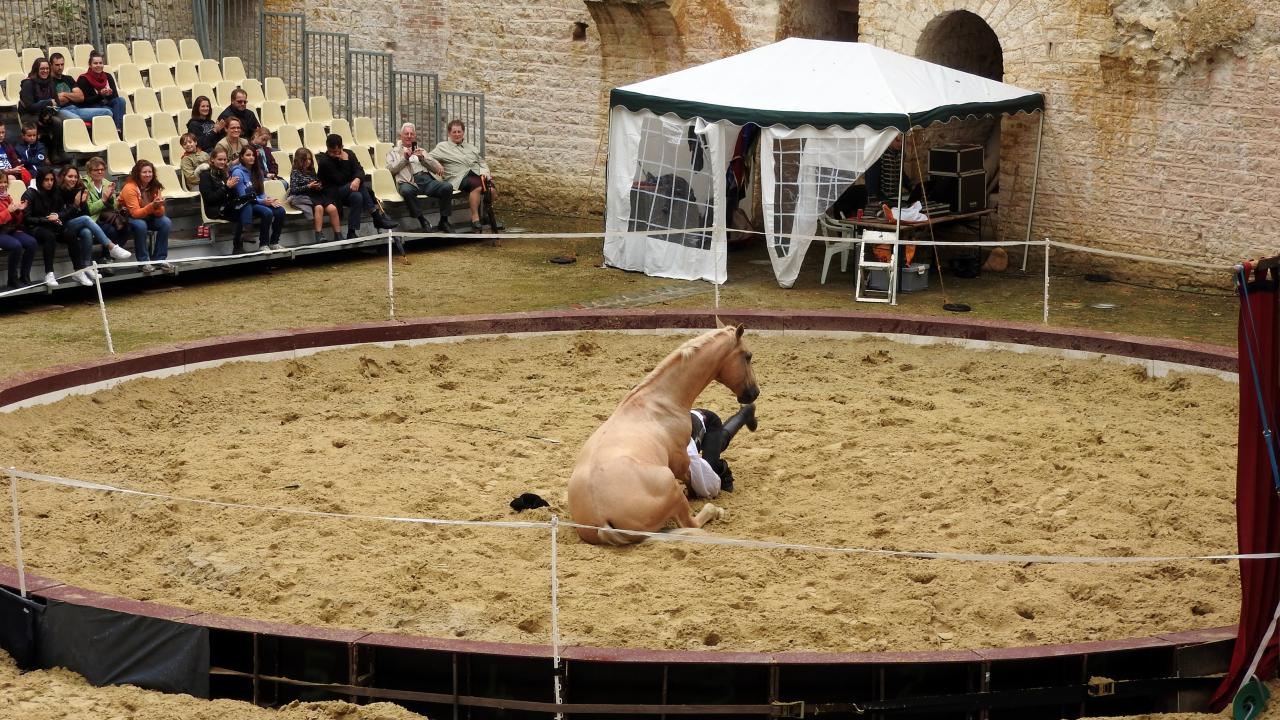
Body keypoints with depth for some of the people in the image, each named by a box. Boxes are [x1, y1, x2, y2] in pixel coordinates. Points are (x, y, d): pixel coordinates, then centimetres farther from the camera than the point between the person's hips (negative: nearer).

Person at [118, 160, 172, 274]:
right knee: (140, 225, -36)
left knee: (166, 222, -20)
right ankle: (144, 262, -24)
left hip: (148, 217, 5)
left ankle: (159, 259, -10)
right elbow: (135, 213, -29)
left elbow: (160, 213, -8)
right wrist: (152, 206, -41)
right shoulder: (130, 188, -23)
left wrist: (159, 206, -31)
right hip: (128, 217, -5)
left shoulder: (155, 187, -6)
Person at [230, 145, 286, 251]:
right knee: (267, 212, -33)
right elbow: (242, 196, -13)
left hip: (258, 201, 7)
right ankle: (263, 245, -22)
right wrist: (263, 201, -21)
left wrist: (269, 200, -10)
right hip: (246, 205, -7)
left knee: (280, 211, -20)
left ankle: (274, 242, -10)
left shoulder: (258, 171, 12)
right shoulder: (238, 172, -10)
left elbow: (262, 192, 14)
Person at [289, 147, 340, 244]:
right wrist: (308, 186, -12)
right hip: (302, 197, -6)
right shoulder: (295, 173, 5)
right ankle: (319, 236, -40)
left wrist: (319, 187, 7)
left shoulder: (312, 172, 22)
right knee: (319, 207, -36)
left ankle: (338, 235, -21)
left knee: (332, 208, -21)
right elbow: (293, 190, -6)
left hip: (316, 196, 6)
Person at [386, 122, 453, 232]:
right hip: (410, 181, -3)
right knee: (406, 191, -40)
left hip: (427, 179, 3)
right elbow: (390, 169, 6)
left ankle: (443, 222, -15)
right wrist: (404, 158, -1)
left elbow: (437, 167, 19)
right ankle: (422, 220, -25)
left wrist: (423, 158, 3)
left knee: (447, 187, -26)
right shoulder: (393, 152, 24)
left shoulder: (421, 150, 32)